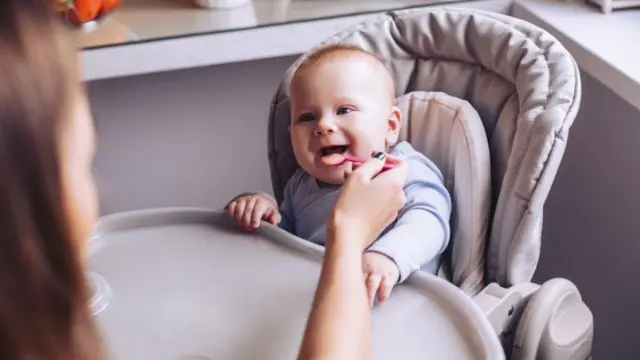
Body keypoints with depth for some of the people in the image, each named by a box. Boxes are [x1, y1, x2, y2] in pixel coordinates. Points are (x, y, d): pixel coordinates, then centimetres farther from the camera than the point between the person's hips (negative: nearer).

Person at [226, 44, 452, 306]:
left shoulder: (408, 173, -7)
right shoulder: (301, 185, 13)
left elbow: (428, 220, -26)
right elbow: (288, 232, 29)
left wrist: (388, 256, -46)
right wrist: (263, 210, 7)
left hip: (394, 304, -4)